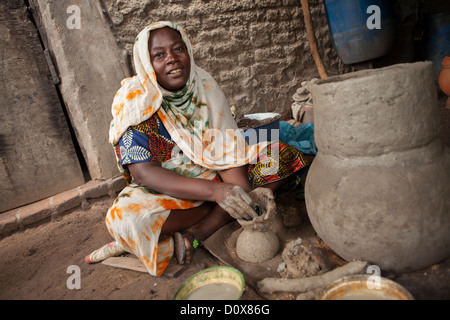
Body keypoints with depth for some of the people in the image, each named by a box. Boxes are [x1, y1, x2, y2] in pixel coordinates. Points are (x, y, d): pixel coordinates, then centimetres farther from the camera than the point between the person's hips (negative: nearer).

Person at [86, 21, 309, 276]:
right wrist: (216, 191, -36)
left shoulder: (205, 86, -4)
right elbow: (143, 172, -24)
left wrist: (244, 193, -30)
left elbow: (226, 149, -10)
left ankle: (195, 233, -21)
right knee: (125, 217, -35)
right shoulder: (134, 102, -15)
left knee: (281, 155, -13)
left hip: (215, 176, 5)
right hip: (163, 189, -4)